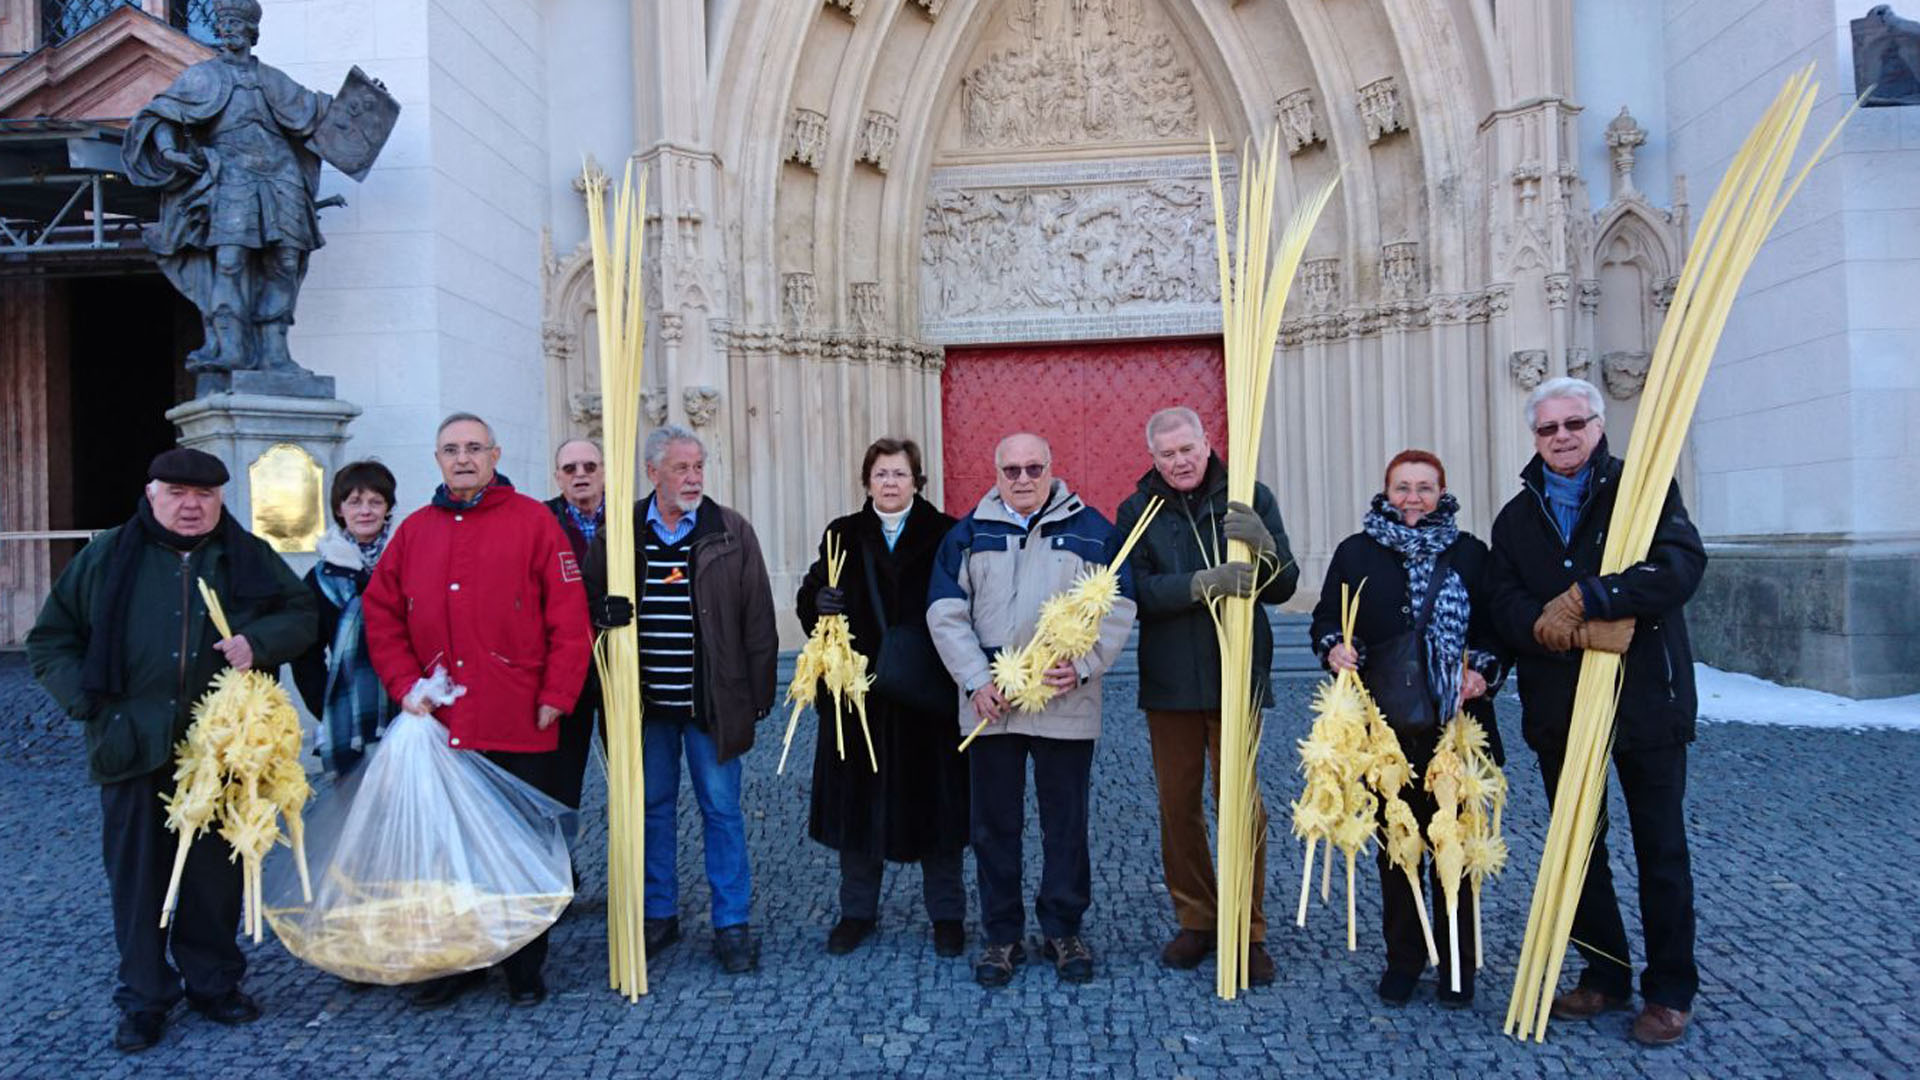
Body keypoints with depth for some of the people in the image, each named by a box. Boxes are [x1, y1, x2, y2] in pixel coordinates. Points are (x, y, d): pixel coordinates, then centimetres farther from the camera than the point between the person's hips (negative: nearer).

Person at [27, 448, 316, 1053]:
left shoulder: (249, 558, 6)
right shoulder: (106, 558, 6)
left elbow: (300, 614, 9)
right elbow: (51, 639, 11)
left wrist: (259, 642, -11)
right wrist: (85, 697, -4)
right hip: (134, 747, 0)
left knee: (216, 871, 9)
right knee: (136, 873, 7)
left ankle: (213, 982, 26)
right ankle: (144, 998, 21)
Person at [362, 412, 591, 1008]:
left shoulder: (533, 522, -2)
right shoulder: (414, 530, 11)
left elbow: (569, 616, -6)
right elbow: (381, 615, 13)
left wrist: (555, 697, -10)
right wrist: (406, 685, 1)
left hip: (521, 725, -4)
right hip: (440, 726, 4)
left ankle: (525, 967, 21)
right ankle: (459, 961, 29)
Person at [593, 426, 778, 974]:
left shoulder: (731, 531, -2)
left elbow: (757, 617, -1)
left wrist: (759, 691, -4)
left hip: (711, 701, -2)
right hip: (646, 702, 2)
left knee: (722, 811, 5)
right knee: (652, 809, 13)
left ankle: (732, 924, 16)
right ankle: (658, 915, 29)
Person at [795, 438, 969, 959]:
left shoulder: (944, 535, 1)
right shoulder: (844, 535, 8)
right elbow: (809, 598, 2)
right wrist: (820, 600, -20)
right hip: (859, 693, 2)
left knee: (934, 800, 6)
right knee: (859, 801, 9)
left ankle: (947, 914, 20)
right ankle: (857, 911, 25)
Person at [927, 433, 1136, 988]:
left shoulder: (1091, 530, 6)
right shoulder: (968, 534, 9)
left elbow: (1117, 607, 3)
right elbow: (946, 613, 3)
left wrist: (1083, 666, -11)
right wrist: (977, 681, -8)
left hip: (1066, 704, -1)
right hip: (989, 706, 1)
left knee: (1065, 822, 8)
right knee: (993, 824, 8)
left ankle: (1064, 931, 23)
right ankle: (1002, 935, 21)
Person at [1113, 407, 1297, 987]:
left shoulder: (1250, 499, 2)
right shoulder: (1138, 511, 2)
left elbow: (1283, 587, 0)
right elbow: (1138, 590, -10)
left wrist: (1263, 547, -21)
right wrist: (1202, 583, -25)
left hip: (1236, 677, -1)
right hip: (1168, 680, 1)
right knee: (1178, 805, 10)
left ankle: (1250, 931, 12)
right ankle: (1195, 921, 25)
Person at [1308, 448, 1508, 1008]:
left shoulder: (1470, 553, 5)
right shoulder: (1356, 552, 5)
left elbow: (1497, 626, 5)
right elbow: (1325, 618, 7)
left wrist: (1484, 671, -12)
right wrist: (1334, 648, -13)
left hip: (1455, 722, 0)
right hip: (1384, 725, 1)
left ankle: (1457, 963, 20)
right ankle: (1402, 958, 23)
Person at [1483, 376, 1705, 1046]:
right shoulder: (1516, 518, 10)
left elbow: (1682, 565, -18)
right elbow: (1503, 605, -2)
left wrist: (1584, 599, -23)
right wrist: (1573, 632, -19)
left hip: (1645, 700, -4)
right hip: (1558, 708, 4)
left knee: (1661, 849, 6)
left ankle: (1671, 991, 20)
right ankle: (1605, 976, 27)